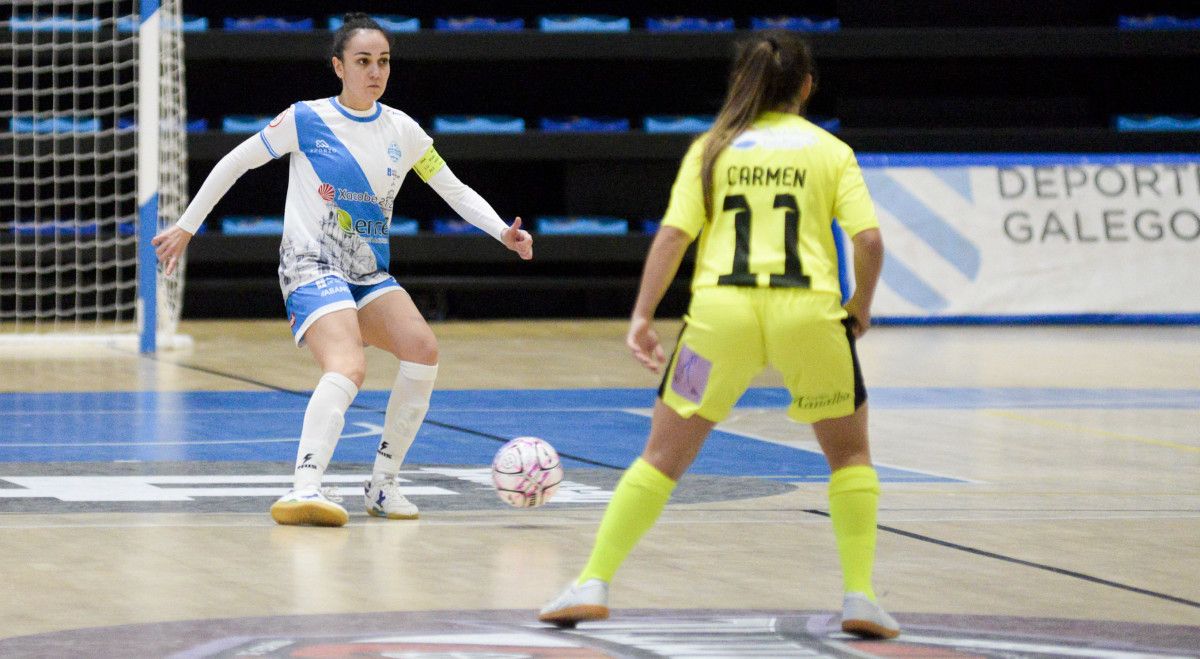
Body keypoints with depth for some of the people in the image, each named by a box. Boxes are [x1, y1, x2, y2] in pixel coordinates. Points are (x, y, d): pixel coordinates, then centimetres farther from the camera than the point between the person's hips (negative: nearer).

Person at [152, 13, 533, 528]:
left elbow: (456, 191, 12)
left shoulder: (402, 131, 7)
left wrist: (503, 232, -5)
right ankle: (304, 490, -44)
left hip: (371, 274, 6)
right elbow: (234, 163, 4)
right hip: (311, 267, -6)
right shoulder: (307, 120, -5)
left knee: (422, 349, -18)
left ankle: (382, 484, -5)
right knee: (348, 366, -31)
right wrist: (185, 227, 5)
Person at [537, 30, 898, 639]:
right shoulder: (830, 151, 12)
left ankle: (593, 585, 5)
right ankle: (859, 597, 8)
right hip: (808, 310, -1)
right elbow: (868, 238, 0)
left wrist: (642, 316, 1)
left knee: (663, 455, 10)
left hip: (721, 308, 1)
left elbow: (673, 233, 2)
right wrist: (860, 308, 15)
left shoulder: (711, 148, 14)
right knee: (849, 452, 18)